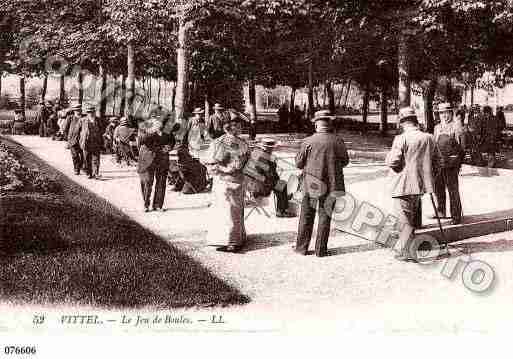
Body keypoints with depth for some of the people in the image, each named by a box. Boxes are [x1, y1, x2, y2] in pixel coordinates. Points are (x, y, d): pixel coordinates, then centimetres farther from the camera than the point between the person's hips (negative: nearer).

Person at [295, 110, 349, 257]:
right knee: (325, 216, 10)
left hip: (311, 185, -1)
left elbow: (298, 163, -2)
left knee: (306, 216, 11)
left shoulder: (308, 142, -10)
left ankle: (302, 247, 17)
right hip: (331, 185, 1)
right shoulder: (338, 141, -7)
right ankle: (321, 249, 14)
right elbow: (345, 161, 7)